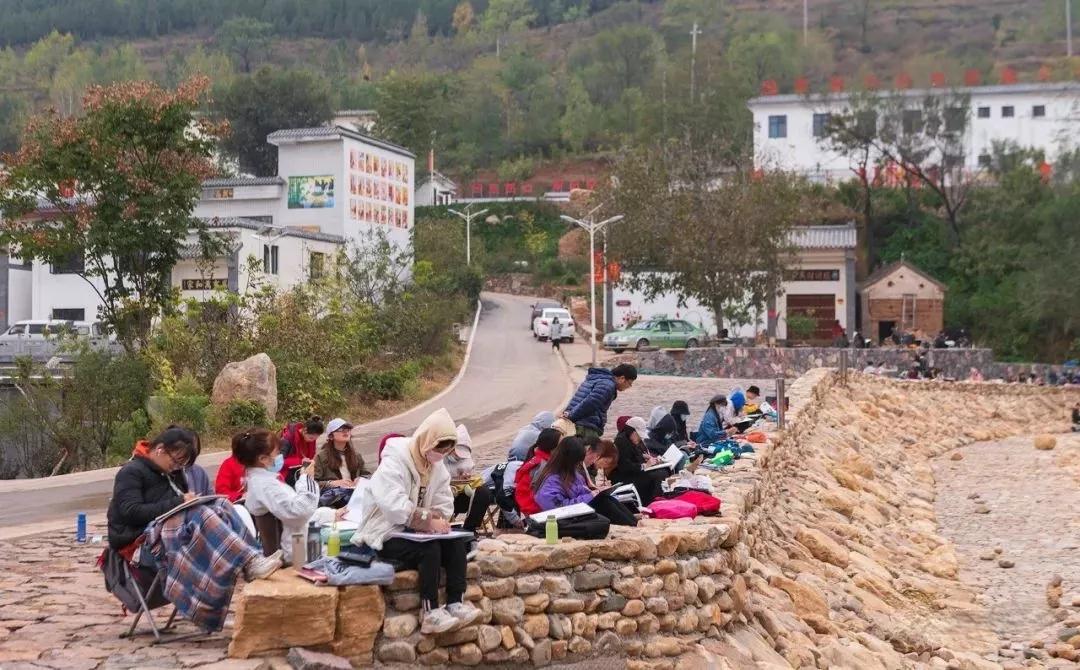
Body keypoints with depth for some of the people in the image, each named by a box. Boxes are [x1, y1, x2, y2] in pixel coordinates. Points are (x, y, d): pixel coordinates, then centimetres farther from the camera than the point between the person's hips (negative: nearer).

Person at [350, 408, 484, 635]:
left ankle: (456, 604, -19)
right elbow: (395, 507, -32)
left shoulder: (437, 466, 6)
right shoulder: (394, 462, -19)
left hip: (416, 532, 7)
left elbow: (444, 505, 3)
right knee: (430, 549, -31)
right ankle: (431, 614, -29)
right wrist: (430, 522, -30)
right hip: (386, 534, -7)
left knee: (457, 543, -16)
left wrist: (437, 520, -19)